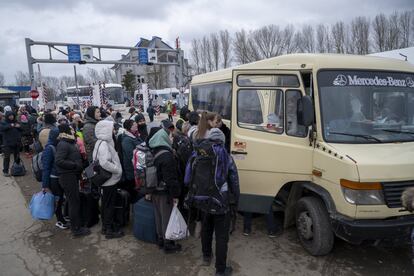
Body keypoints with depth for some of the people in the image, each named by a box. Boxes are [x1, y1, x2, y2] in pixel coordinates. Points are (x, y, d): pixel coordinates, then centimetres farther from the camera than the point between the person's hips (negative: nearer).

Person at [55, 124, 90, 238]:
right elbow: (59, 161, -25)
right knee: (74, 202, -3)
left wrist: (79, 166, 7)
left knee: (74, 201, 17)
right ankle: (76, 229, 7)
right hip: (67, 176, -10)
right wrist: (75, 165, -22)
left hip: (73, 176, 10)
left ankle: (75, 225, 30)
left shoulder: (70, 143, 15)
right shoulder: (63, 144, -15)